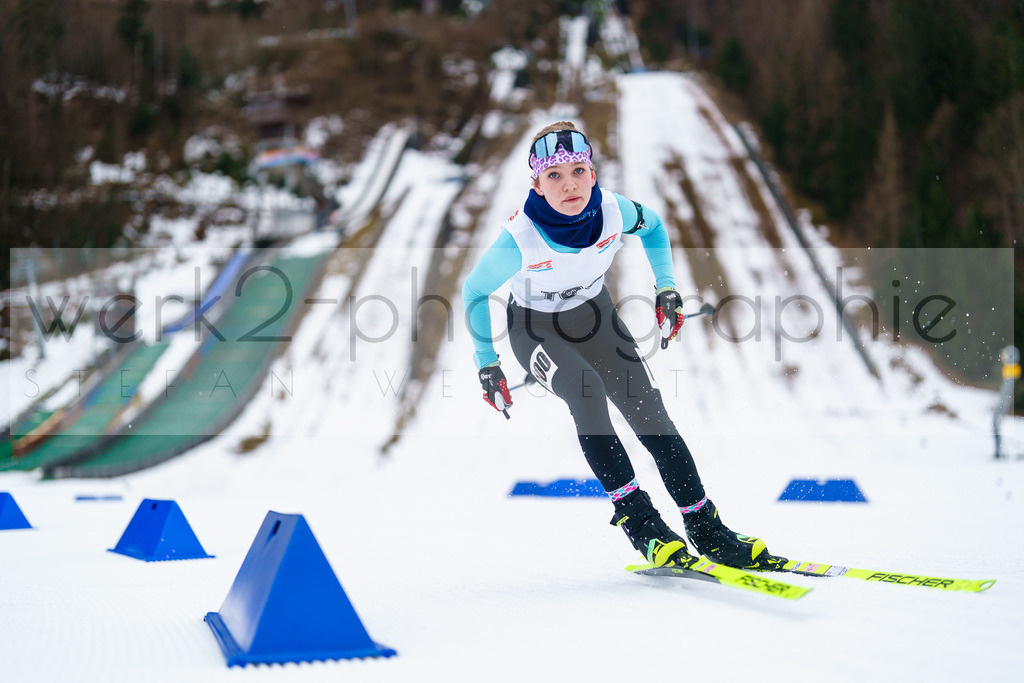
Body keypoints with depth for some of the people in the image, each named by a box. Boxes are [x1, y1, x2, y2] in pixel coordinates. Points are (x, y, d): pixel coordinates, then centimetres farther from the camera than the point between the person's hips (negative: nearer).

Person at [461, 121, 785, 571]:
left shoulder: (612, 211, -24)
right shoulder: (520, 239, -32)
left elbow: (652, 226, 2)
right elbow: (475, 291, -14)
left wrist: (666, 288, -4)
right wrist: (487, 365, -10)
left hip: (592, 313, 4)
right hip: (535, 329, -3)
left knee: (650, 412, -8)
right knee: (586, 391, -33)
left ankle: (706, 528, 2)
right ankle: (635, 516, -25)